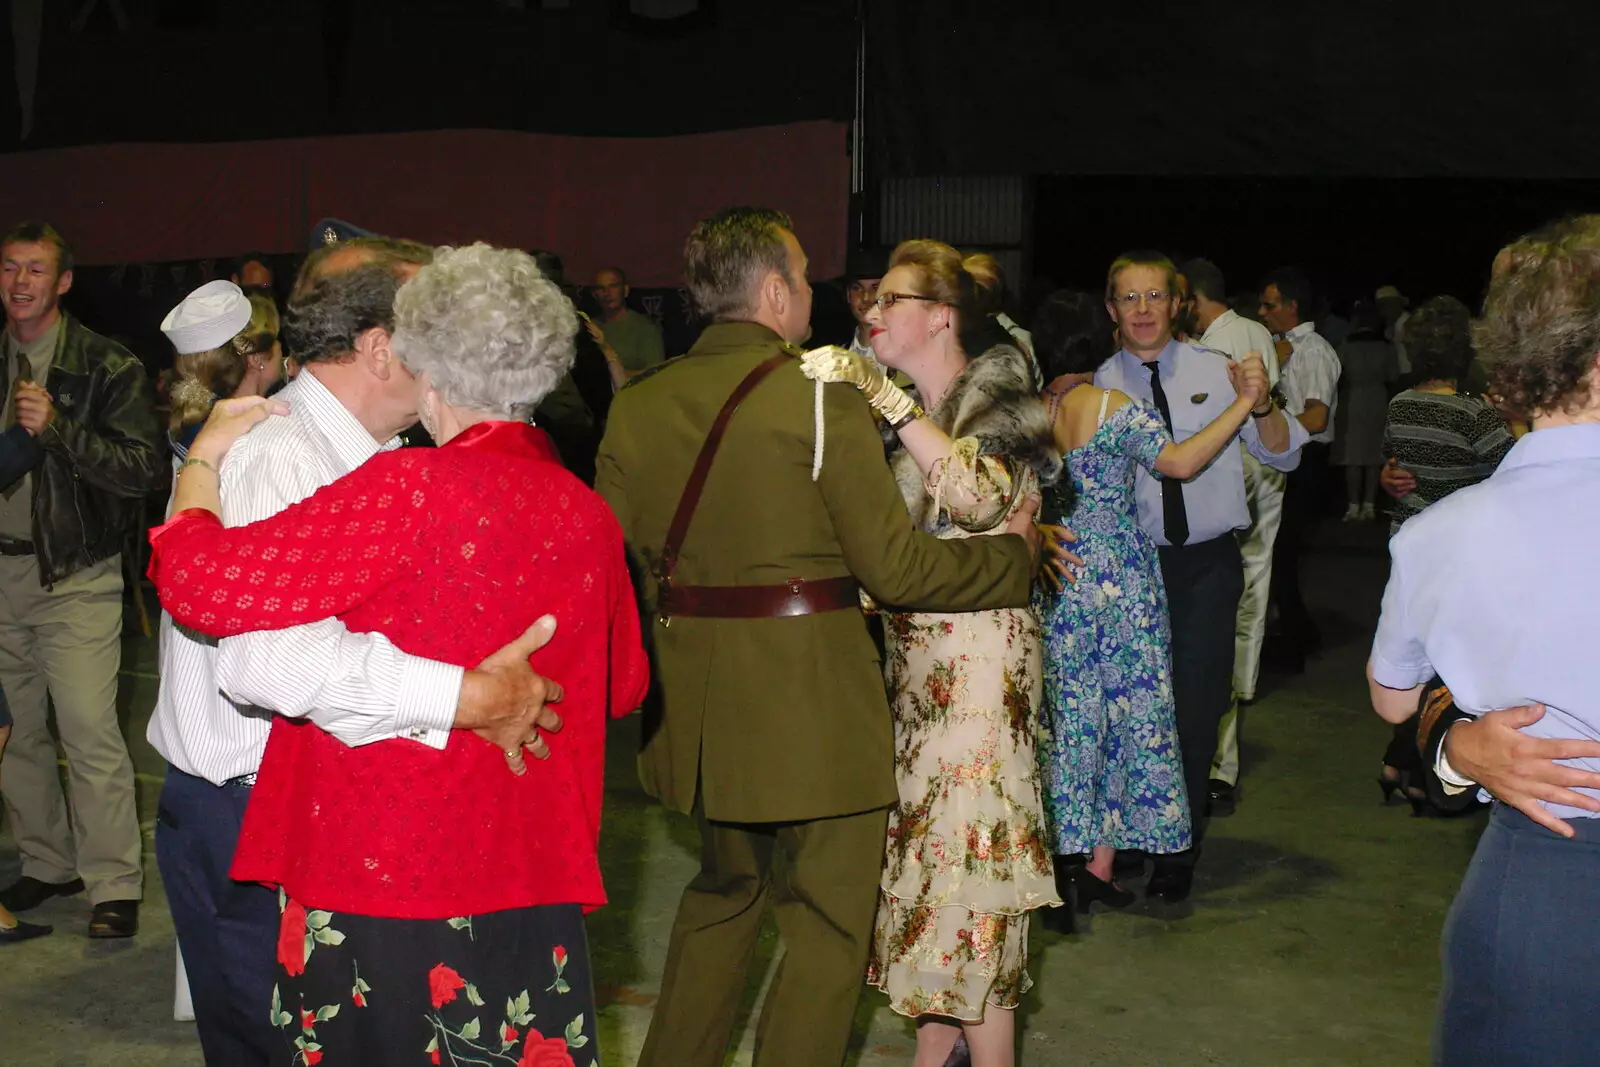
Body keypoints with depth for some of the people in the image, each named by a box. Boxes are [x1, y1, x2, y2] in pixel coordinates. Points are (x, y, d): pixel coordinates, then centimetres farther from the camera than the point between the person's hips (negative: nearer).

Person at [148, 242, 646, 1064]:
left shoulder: (413, 490, -18)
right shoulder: (586, 513, 0)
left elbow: (200, 580, -18)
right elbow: (623, 685, 15)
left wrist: (201, 462, -1)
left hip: (378, 882, -5)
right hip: (534, 891, 5)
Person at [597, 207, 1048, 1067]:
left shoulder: (635, 406, 2)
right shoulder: (821, 400, -15)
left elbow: (616, 556, 5)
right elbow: (895, 568, -14)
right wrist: (1016, 554, 0)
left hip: (696, 706, 6)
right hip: (811, 706, -6)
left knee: (723, 892, 26)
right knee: (826, 930, 8)